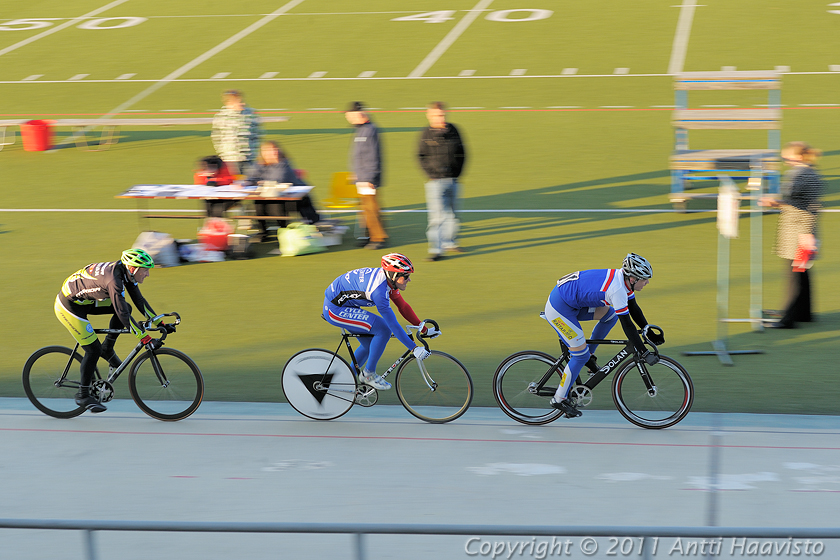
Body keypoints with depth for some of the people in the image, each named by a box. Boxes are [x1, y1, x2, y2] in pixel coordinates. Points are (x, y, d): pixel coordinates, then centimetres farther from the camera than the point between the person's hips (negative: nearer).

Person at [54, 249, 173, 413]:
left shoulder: (125, 274, -4)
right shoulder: (113, 280, -31)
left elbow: (139, 301, 6)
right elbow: (124, 316, -33)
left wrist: (160, 324, 4)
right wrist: (146, 339, -32)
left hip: (84, 301, 9)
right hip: (69, 306, -9)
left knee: (124, 306, 0)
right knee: (93, 350, -8)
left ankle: (107, 349, 12)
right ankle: (83, 396, 6)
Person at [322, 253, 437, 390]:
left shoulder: (388, 279, -3)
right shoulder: (379, 289, -30)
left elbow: (403, 306, 8)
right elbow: (393, 325, -29)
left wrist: (424, 329, 7)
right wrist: (414, 348, -26)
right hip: (334, 309, -10)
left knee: (370, 343, 14)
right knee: (383, 330, -17)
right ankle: (369, 374, -3)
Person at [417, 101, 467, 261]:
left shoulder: (453, 130, 4)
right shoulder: (426, 134, -5)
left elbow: (461, 153, 11)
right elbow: (421, 156, 0)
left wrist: (457, 173, 4)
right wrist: (430, 174, -9)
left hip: (452, 180, 4)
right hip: (435, 181, -4)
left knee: (451, 214, 14)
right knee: (437, 216, -10)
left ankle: (449, 242, 32)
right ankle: (436, 250, -10)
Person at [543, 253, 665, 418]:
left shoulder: (623, 279, 1)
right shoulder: (617, 289, -26)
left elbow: (634, 310, 14)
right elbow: (627, 324, -25)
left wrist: (650, 333, 12)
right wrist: (644, 353, -22)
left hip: (573, 302, 9)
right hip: (559, 308, -9)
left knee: (611, 314, 8)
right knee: (581, 355, -6)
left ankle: (589, 355, 17)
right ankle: (559, 399, 7)